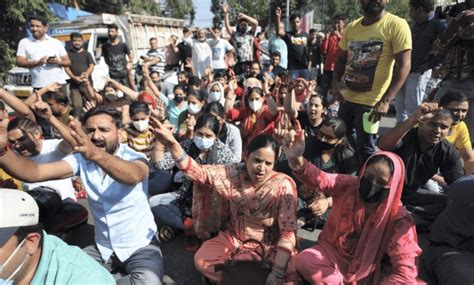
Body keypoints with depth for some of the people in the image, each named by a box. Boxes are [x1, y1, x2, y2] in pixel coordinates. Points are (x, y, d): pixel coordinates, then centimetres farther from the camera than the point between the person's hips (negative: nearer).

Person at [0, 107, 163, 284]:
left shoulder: (134, 157, -17)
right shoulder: (82, 159, -5)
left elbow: (134, 175, -42)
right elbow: (34, 173, -18)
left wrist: (96, 154, -60)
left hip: (141, 246, -3)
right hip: (103, 247, 4)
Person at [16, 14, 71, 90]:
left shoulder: (56, 42, 10)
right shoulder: (24, 42, 9)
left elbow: (68, 61, 9)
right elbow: (19, 62, 1)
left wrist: (58, 61, -14)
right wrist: (37, 62, -15)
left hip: (59, 84, 1)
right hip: (39, 86, 0)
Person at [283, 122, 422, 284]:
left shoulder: (398, 219, -14)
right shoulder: (348, 186, -12)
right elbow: (320, 180, -33)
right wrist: (296, 160, -54)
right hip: (330, 253, 0)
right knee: (304, 261, -28)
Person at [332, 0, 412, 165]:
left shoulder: (396, 25, -12)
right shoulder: (352, 27, 6)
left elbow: (403, 66, -17)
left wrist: (385, 100, -26)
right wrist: (335, 83, -3)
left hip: (371, 101, -6)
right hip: (348, 96, 7)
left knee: (365, 148, 4)